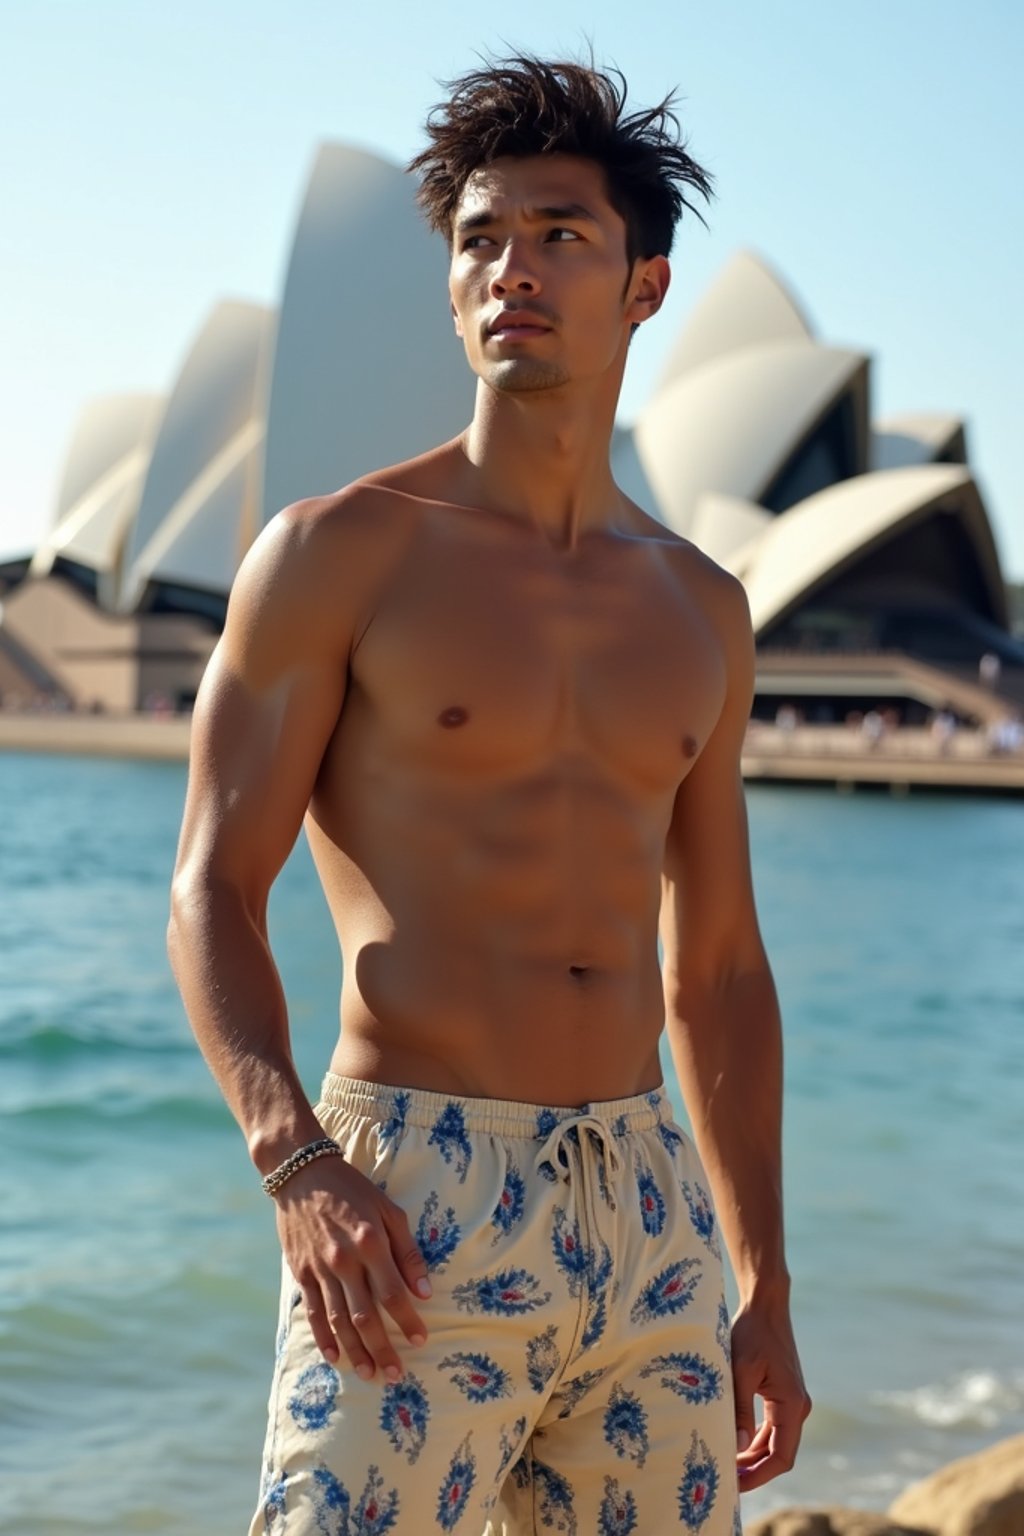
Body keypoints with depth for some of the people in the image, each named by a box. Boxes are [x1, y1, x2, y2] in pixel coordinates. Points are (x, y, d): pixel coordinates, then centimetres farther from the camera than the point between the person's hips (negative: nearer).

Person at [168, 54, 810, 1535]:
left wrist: (766, 1294, 14)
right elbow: (213, 892, -4)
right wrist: (296, 1161, -20)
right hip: (408, 1209, -4)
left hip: (648, 1212, 5)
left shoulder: (701, 609, 13)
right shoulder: (336, 553, -1)